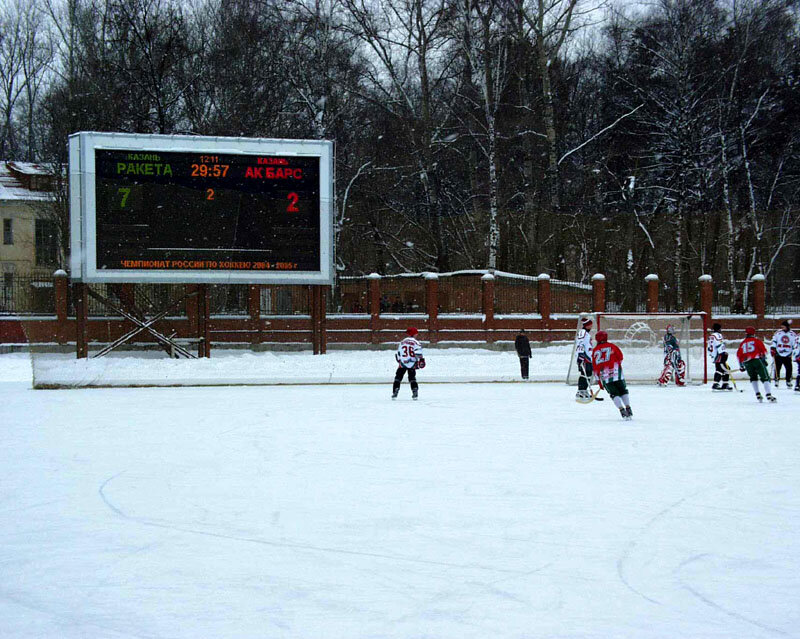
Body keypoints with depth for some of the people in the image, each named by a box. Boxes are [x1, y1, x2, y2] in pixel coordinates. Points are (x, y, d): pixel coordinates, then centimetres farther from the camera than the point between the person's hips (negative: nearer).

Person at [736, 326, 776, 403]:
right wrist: (764, 358, 11)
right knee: (765, 377, -5)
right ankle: (769, 395, -20)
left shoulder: (742, 343, 21)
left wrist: (741, 366, 26)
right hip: (757, 360, -3)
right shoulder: (756, 340, 11)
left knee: (753, 378, 23)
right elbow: (763, 349, 1)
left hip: (747, 362, 3)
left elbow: (739, 355, 19)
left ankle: (758, 394, 12)